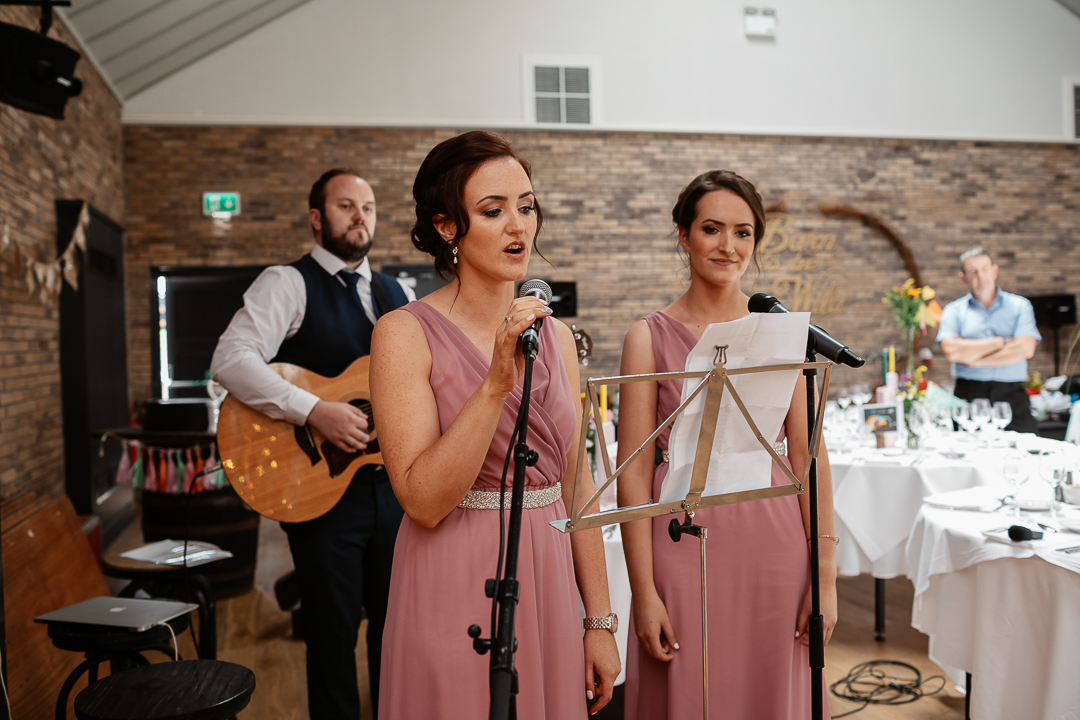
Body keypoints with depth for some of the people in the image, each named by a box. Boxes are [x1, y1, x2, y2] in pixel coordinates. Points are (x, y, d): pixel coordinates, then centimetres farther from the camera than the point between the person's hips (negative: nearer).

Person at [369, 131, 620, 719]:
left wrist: (599, 621, 6)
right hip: (456, 597, -5)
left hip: (549, 588, 5)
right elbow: (423, 500, -18)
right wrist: (497, 383, -26)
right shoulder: (406, 333, -11)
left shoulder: (555, 336, 5)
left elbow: (575, 485, 6)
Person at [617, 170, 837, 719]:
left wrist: (825, 575, -3)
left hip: (775, 543, 2)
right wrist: (643, 591, -8)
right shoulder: (649, 338, -2)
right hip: (685, 545, -2)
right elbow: (633, 472, -5)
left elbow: (808, 456, 2)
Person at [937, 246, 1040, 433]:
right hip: (968, 397, -1)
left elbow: (1025, 349, -3)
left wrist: (972, 359, -4)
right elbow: (951, 351, -7)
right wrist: (1002, 342, -3)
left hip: (1011, 398, 1)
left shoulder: (1020, 306, 12)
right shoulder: (953, 311, 10)